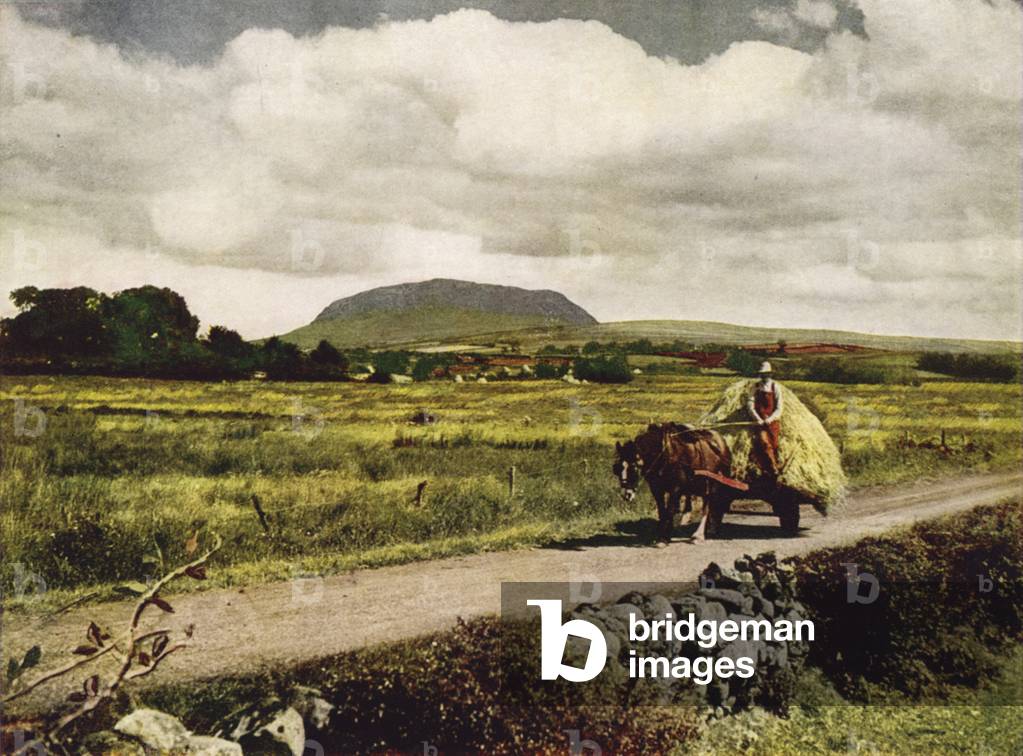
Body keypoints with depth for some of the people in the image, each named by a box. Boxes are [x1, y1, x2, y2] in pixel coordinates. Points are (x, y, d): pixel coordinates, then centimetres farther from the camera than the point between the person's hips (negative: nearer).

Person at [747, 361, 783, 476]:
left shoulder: (775, 387, 0)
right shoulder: (757, 387, 7)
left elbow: (779, 408, -3)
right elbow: (750, 404, 1)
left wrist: (769, 419, -15)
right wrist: (758, 419, -12)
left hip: (772, 421, -1)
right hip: (760, 421, 1)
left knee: (773, 444, -1)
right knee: (763, 442, -18)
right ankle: (773, 469, -12)